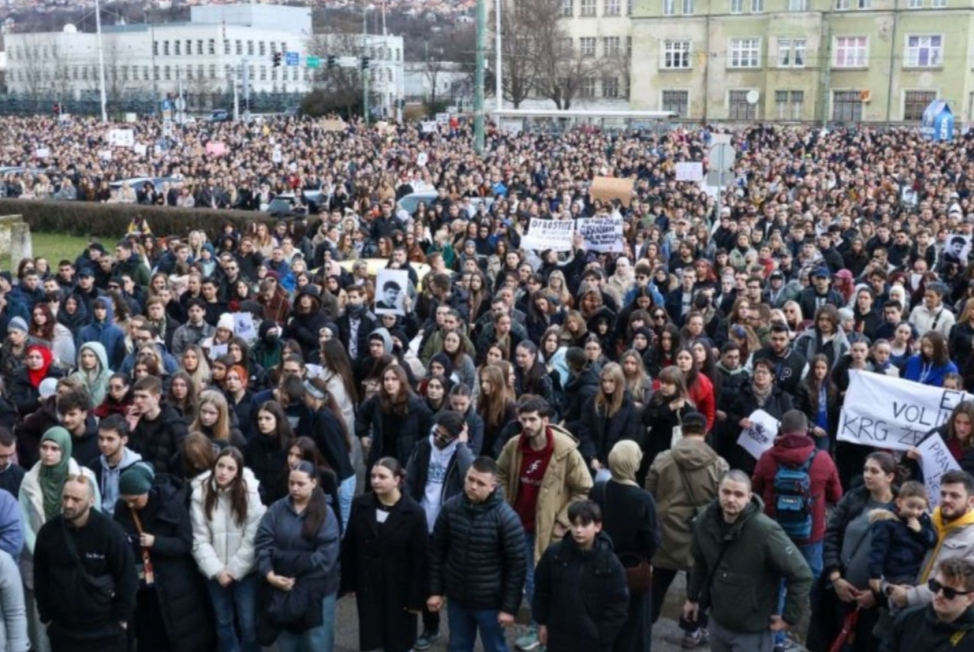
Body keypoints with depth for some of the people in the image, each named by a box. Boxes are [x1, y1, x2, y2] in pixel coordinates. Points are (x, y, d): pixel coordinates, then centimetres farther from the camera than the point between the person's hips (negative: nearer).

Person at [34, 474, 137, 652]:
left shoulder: (109, 531, -13)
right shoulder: (49, 532, -5)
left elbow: (126, 576, -7)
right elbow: (40, 578, 6)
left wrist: (122, 617, -6)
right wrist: (46, 616, 7)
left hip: (106, 628, -3)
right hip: (63, 628, 3)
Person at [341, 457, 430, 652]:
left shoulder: (414, 513, -14)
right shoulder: (360, 505, -3)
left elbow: (420, 559, -11)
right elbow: (348, 547, 4)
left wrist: (416, 597, -11)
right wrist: (348, 582, 3)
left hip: (399, 588, -3)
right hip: (367, 585, 3)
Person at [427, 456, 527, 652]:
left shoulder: (506, 518, -20)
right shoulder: (450, 508, -8)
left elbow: (518, 565, -15)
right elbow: (437, 551, 3)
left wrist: (509, 607, -13)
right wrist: (435, 590, 2)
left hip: (490, 602, -4)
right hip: (456, 598, 4)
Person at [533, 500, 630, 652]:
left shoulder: (610, 564, -13)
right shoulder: (554, 554, -8)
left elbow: (618, 604, -9)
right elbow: (541, 590, 4)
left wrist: (603, 636, -12)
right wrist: (542, 622, 6)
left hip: (593, 639, -2)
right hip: (559, 634, 2)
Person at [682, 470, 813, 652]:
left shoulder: (765, 531, -26)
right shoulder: (705, 522, -7)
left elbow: (801, 575, -20)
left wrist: (790, 617, -14)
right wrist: (693, 597, 19)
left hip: (752, 630, -6)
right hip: (717, 622, 6)